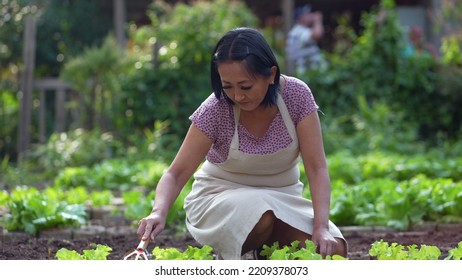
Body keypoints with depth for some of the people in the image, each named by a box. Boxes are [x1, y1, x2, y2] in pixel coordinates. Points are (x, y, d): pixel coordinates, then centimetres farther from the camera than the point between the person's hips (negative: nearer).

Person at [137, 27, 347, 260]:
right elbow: (176, 173, -20)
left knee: (332, 251, -22)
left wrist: (321, 227, -30)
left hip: (281, 200, 3)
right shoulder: (215, 110, -20)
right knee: (257, 216, -37)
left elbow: (317, 168, -17)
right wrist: (158, 212, -41)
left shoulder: (296, 95, -16)